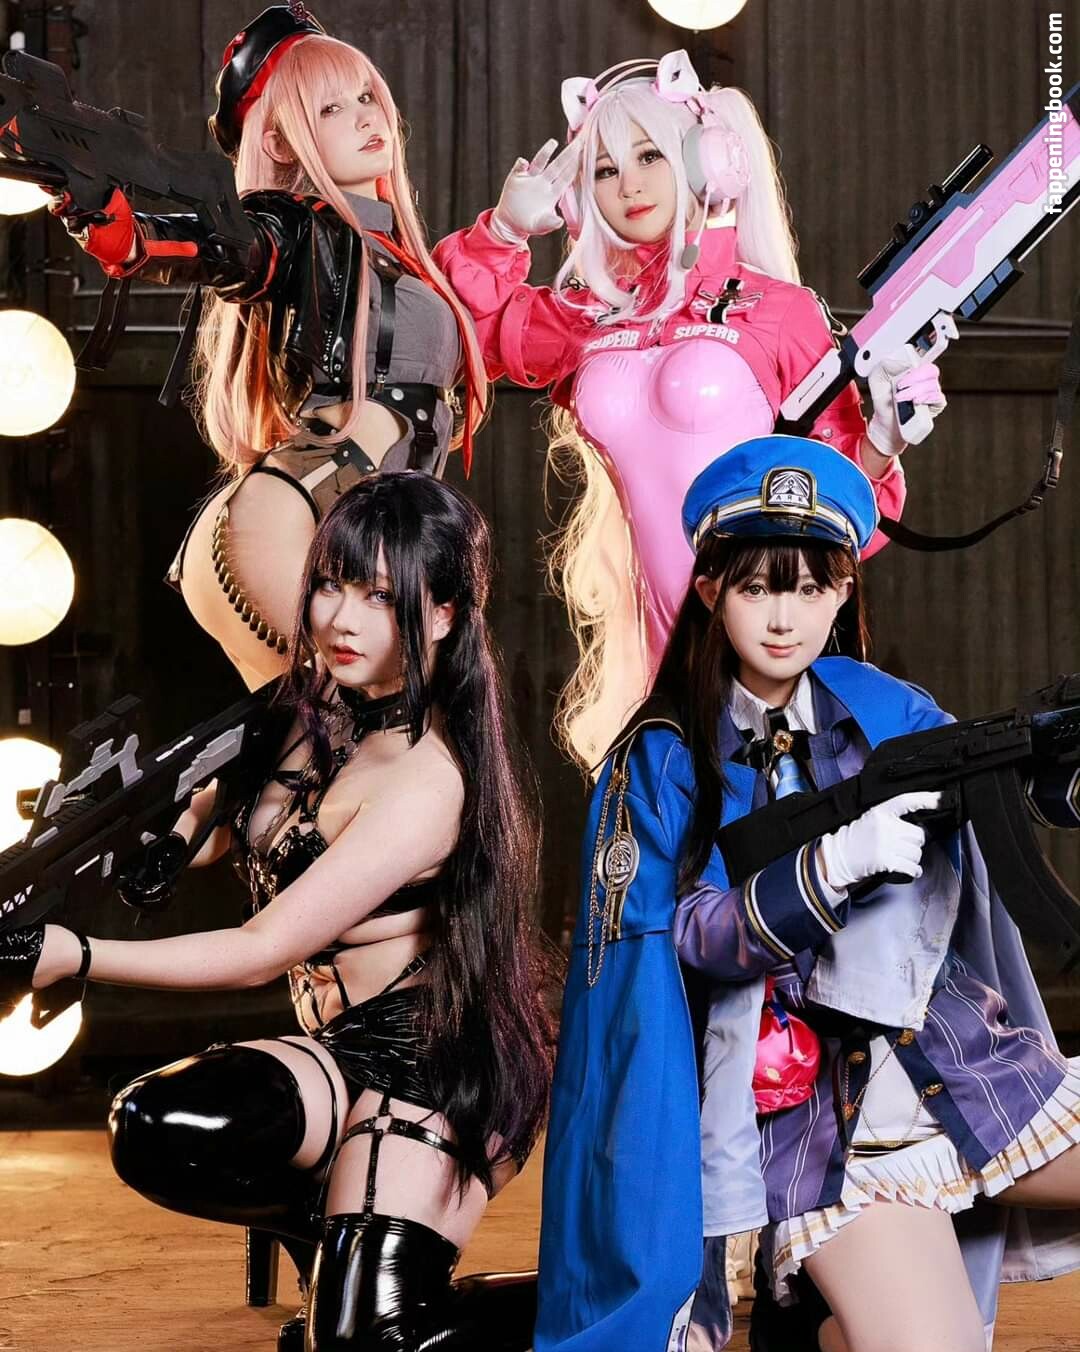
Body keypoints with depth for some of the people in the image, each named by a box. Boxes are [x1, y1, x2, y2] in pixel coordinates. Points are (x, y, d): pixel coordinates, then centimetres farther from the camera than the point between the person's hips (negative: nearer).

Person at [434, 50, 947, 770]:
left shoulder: (780, 309, 1)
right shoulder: (582, 320, 12)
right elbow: (471, 321, 29)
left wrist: (881, 445, -14)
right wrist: (505, 229, 14)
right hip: (660, 648, 4)